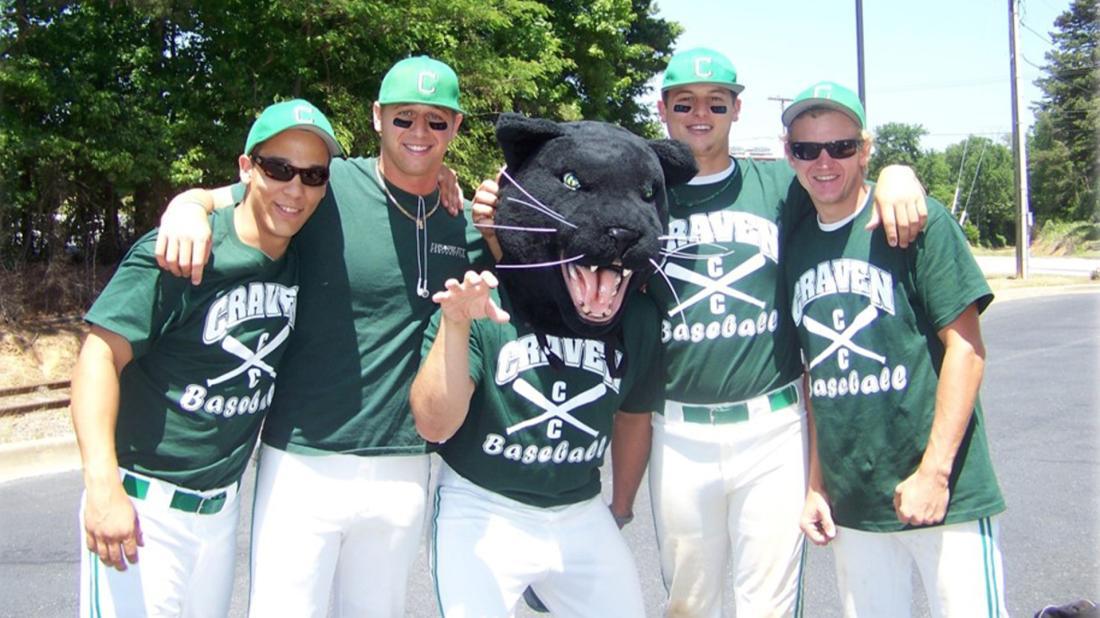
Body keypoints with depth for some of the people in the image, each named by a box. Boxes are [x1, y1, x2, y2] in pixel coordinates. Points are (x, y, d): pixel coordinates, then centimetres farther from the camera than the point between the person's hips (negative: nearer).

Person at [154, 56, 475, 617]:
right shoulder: (326, 188, -7)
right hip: (303, 463, -3)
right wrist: (188, 209, -23)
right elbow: (212, 201, 1)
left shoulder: (465, 221, 4)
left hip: (401, 471, 4)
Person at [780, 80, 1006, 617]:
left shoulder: (917, 221, -7)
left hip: (944, 494, -4)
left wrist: (934, 471, -14)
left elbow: (965, 347, -9)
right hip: (850, 506, 5)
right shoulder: (797, 245, 8)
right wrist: (815, 484, 8)